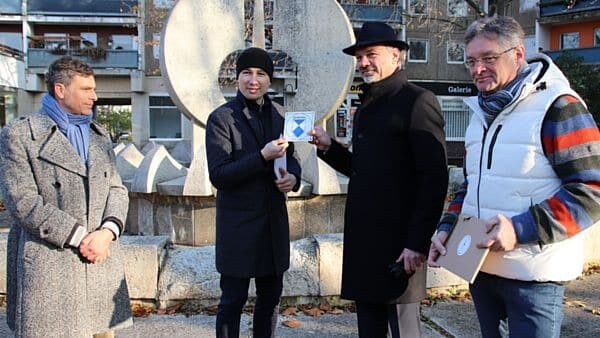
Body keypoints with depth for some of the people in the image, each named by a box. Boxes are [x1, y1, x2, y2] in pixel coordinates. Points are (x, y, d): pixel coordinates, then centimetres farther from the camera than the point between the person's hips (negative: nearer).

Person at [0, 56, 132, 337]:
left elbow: (116, 189, 12)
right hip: (48, 265, -5)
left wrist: (107, 232, -7)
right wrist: (80, 237, -14)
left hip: (100, 259, 5)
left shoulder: (99, 135, 18)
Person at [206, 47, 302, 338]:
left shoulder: (279, 114, 9)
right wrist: (262, 157, -24)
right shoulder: (221, 118, -8)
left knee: (270, 297, 15)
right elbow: (218, 175, -15)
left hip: (274, 221, 6)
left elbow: (290, 158, 17)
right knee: (233, 300, 4)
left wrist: (293, 177, -6)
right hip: (238, 223, -5)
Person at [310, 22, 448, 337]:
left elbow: (435, 179, -15)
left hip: (398, 241, -8)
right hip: (362, 237, 8)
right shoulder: (367, 106, 16)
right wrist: (328, 147, 5)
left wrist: (417, 243, -19)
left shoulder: (417, 101, -9)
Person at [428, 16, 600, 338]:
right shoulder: (482, 114, 13)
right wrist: (447, 228, 7)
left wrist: (520, 229, -24)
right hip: (479, 267, 7)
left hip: (533, 275, -7)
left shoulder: (558, 106, -11)